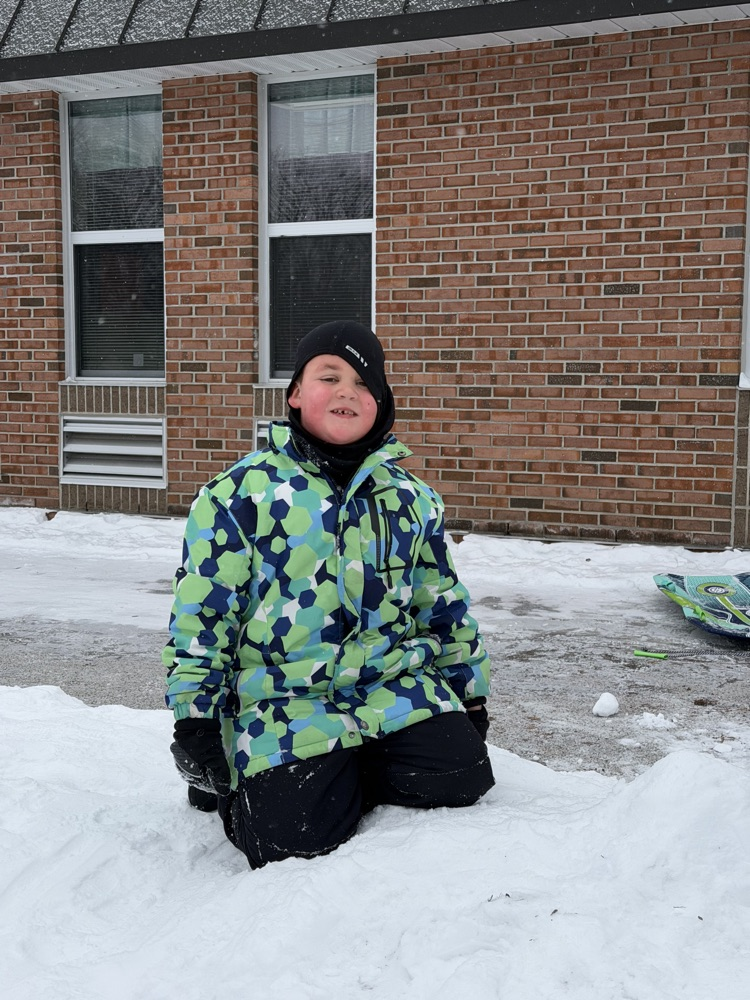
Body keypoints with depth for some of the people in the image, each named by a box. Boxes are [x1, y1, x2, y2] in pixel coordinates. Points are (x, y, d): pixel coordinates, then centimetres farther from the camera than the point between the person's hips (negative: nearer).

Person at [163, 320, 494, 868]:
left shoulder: (413, 501, 9)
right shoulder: (239, 493, -2)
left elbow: (445, 605, 18)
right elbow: (202, 611, -2)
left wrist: (471, 692, 18)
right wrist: (194, 716, -4)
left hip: (394, 690, 4)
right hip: (285, 700, -3)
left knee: (459, 779, -17)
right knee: (294, 839, -19)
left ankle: (355, 771, 11)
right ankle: (246, 783, 15)